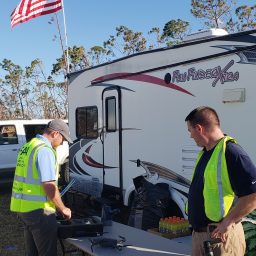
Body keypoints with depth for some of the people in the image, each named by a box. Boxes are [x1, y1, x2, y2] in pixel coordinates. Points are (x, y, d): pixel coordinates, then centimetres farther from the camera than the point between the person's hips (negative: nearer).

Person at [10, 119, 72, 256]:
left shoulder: (27, 147, 13)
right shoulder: (45, 150, -17)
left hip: (22, 207, 9)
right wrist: (63, 209, -9)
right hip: (39, 210, -9)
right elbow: (49, 186, -22)